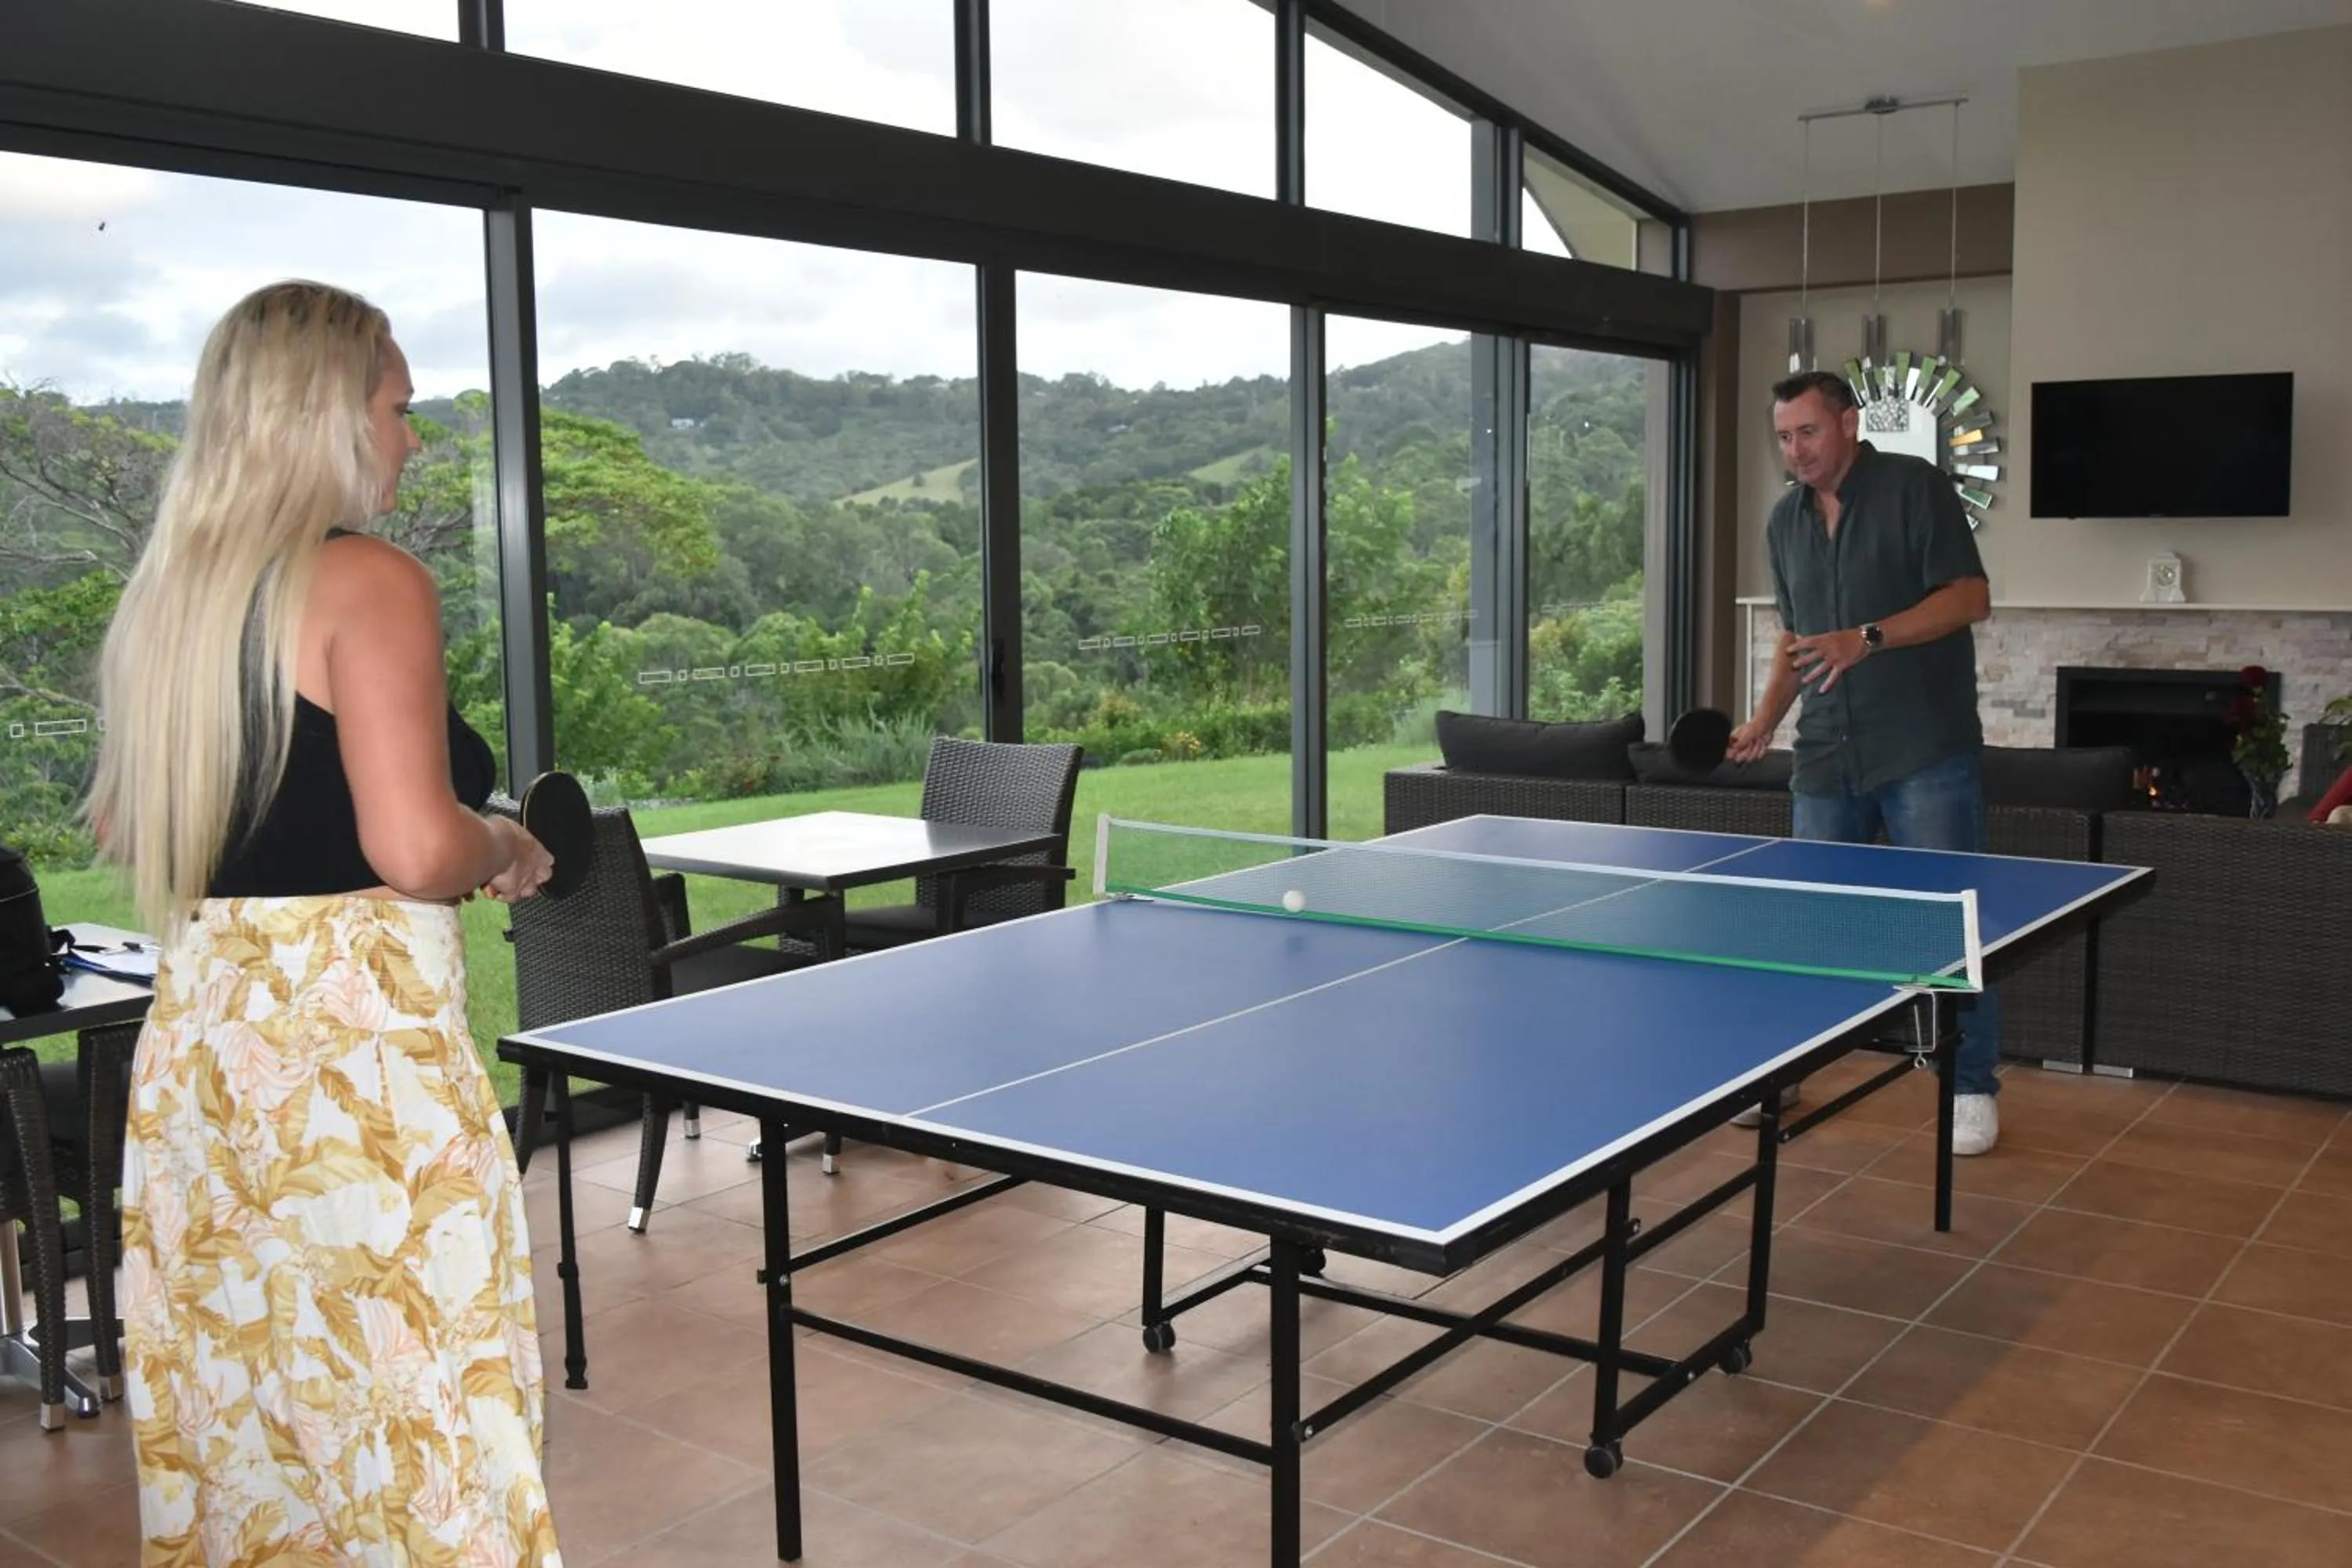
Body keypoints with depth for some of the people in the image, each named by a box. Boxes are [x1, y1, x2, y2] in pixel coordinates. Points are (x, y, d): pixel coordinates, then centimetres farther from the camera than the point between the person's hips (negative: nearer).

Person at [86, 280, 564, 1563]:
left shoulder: (168, 589, 11)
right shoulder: (369, 580, -13)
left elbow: (117, 826, 21)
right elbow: (417, 850, -22)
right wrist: (510, 851, -3)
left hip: (198, 1039, 8)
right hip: (354, 1049, -8)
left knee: (231, 1409, 18)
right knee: (398, 1415, 3)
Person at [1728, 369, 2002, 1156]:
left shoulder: (1914, 486, -6)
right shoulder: (1785, 519, 12)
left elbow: (1969, 597, -11)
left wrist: (1869, 638, -22)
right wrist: (1766, 717, 8)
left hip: (1926, 753, -5)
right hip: (1827, 756, 5)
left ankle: (1972, 1088, 12)